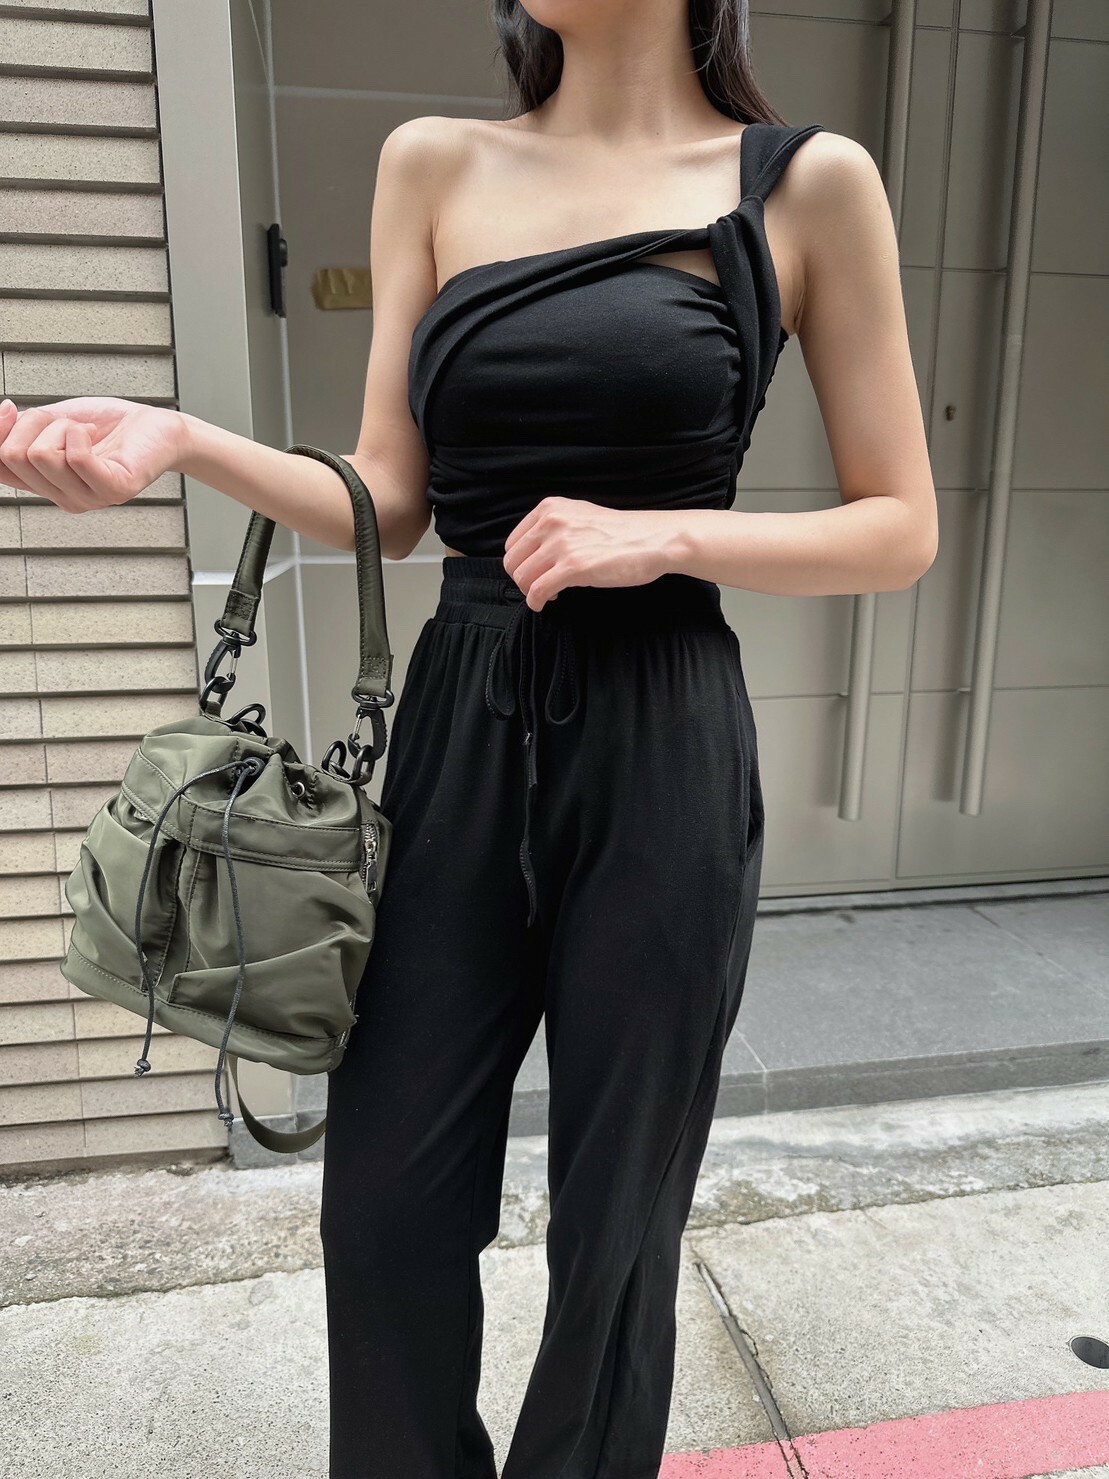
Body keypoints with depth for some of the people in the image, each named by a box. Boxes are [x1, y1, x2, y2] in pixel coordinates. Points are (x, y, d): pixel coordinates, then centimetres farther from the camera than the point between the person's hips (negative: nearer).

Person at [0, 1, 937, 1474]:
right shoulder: (435, 165, 11)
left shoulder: (809, 183, 3)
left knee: (617, 1216, 13)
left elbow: (901, 529, 2)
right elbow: (389, 504, 7)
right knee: (386, 1196, 13)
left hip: (660, 754, -2)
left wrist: (668, 534, -13)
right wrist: (179, 439, -9)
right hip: (458, 729, 3)